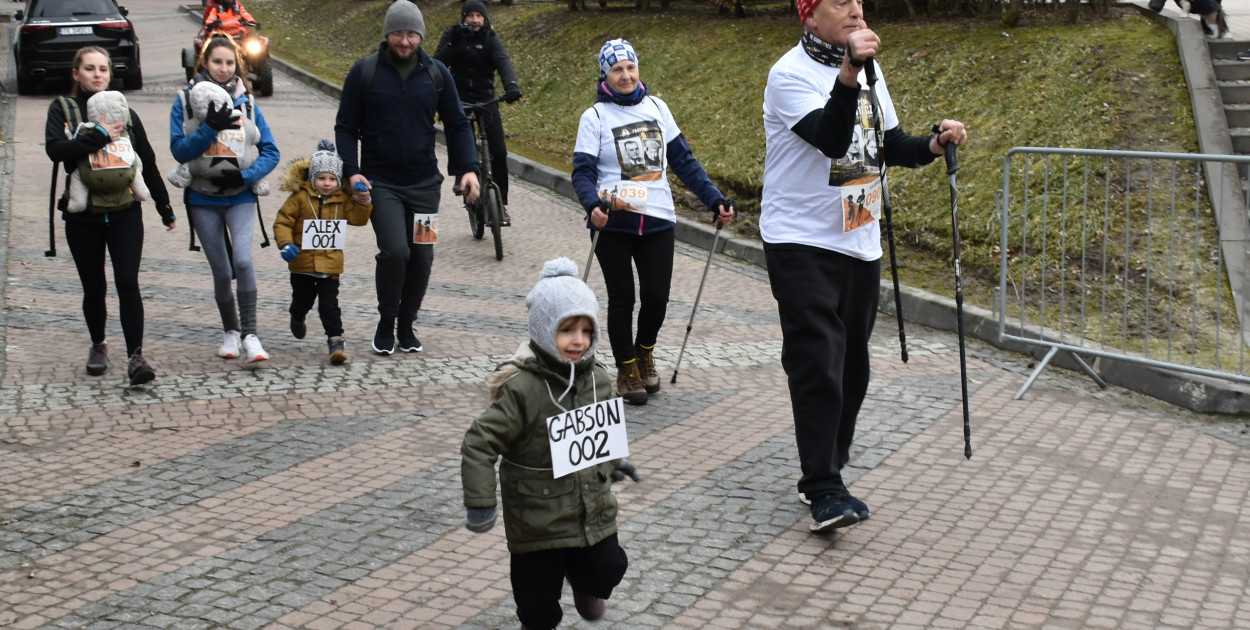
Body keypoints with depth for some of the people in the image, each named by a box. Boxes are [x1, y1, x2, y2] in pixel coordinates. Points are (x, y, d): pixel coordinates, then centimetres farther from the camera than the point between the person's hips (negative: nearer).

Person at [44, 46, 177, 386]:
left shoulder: (125, 113, 9)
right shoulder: (62, 109, 4)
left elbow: (148, 163, 13)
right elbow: (55, 149, -15)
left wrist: (164, 208, 16)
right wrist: (99, 135, -19)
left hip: (125, 213, 0)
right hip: (83, 215, 0)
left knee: (127, 282, -11)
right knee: (94, 287, 9)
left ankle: (135, 357, -12)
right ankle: (98, 346, 30)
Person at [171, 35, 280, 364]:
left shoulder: (246, 102, 3)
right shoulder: (186, 101, 0)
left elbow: (271, 152, 3)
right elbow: (179, 150, -10)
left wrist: (245, 175, -13)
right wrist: (210, 127, -23)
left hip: (240, 197, -1)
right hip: (203, 198, 1)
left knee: (242, 260, -20)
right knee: (221, 271, 6)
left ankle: (250, 335, -14)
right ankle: (231, 331, 26)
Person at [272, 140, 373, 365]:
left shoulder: (343, 199, 2)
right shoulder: (300, 197, -6)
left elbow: (358, 219, -4)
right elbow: (282, 222, -5)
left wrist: (362, 201, -19)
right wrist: (285, 244, -18)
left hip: (330, 263, 0)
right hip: (302, 262, 0)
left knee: (329, 305, -3)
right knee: (303, 299, 17)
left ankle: (335, 340, 0)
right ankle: (297, 319, 49)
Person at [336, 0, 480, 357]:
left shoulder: (436, 73, 3)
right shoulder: (364, 72, -3)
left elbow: (457, 125, 9)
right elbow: (346, 127, 2)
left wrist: (467, 168, -4)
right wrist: (352, 172, -11)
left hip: (424, 183, 3)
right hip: (380, 182, -3)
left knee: (421, 257, 6)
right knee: (395, 251, -17)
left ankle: (406, 325, 25)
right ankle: (385, 324, 5)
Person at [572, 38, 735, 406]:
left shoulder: (656, 107, 10)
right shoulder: (595, 116, 0)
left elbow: (683, 161, 11)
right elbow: (583, 171, -7)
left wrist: (715, 199, 2)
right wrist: (593, 205, -28)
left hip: (657, 220, 2)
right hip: (613, 223, -2)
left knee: (656, 296, 0)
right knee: (622, 298, 2)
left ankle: (645, 351, 29)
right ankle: (627, 369, 19)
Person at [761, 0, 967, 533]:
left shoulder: (868, 70, 11)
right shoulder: (791, 74, -14)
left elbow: (889, 146, 18)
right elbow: (831, 137, -29)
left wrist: (934, 144, 0)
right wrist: (849, 74, -42)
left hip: (860, 244, 8)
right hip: (801, 244, -7)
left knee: (851, 365, 12)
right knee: (817, 364, -13)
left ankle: (826, 467, 27)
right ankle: (824, 490, -10)